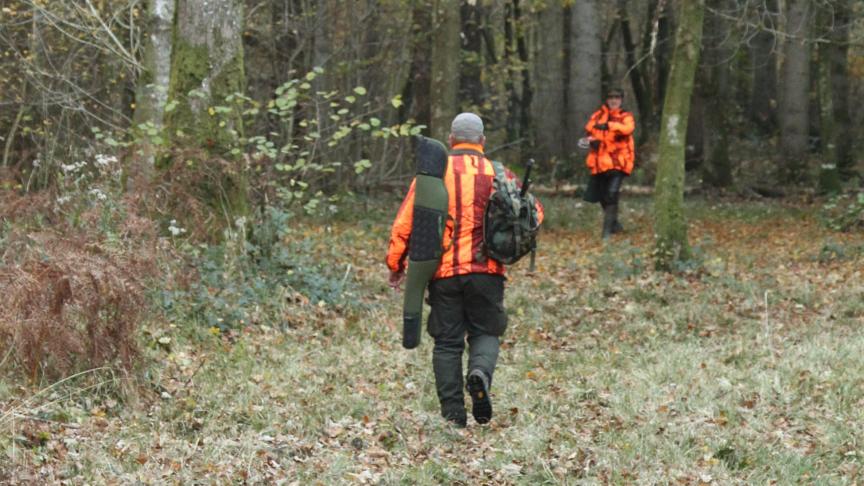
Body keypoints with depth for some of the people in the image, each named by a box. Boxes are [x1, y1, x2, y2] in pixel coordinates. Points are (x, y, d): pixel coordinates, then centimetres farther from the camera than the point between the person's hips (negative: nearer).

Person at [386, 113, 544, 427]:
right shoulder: (498, 173, 5)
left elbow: (404, 222, 1)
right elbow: (533, 211, 7)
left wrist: (395, 264, 11)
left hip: (443, 271, 0)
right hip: (486, 271, 0)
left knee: (447, 342, 7)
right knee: (486, 332, 14)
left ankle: (453, 414, 3)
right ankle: (480, 372, -18)